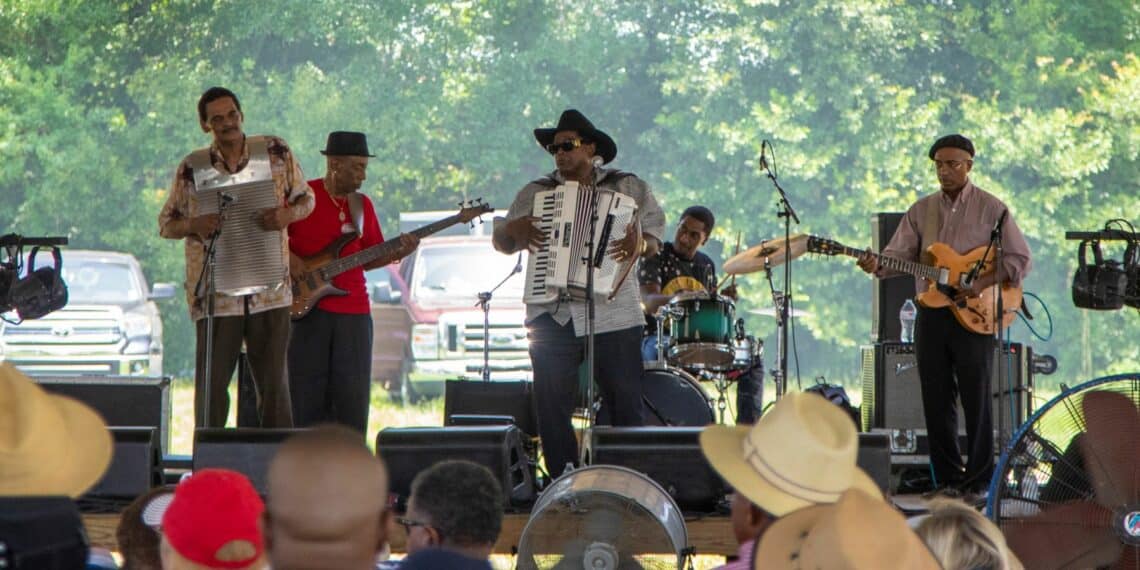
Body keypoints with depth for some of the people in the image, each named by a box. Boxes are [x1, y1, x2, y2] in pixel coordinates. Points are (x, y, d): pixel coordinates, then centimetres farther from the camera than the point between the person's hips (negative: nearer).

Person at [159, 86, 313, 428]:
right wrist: (192, 225, -13)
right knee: (211, 385, -1)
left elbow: (306, 199, 14)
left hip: (270, 288, 1)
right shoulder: (193, 168, 2)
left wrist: (288, 215, -9)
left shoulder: (276, 152, 3)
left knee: (274, 384, 4)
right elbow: (166, 224, 9)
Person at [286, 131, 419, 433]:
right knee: (307, 396, -1)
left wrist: (399, 253, -2)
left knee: (352, 396, 1)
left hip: (353, 310, 4)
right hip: (307, 307, -4)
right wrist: (288, 258, -14)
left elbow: (369, 258, 15)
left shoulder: (362, 205, 12)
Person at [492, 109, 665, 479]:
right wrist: (515, 230, -7)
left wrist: (639, 244, -18)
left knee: (627, 411, -3)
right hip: (553, 318, 2)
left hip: (614, 317, -2)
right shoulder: (535, 193, 16)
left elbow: (654, 237, 5)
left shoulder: (628, 188, 11)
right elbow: (501, 241, 16)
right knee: (552, 410, -2)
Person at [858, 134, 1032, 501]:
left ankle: (978, 482, 2)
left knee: (976, 399, -4)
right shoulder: (922, 210, 12)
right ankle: (948, 480, 12)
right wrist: (878, 266, -17)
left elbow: (1019, 259, -2)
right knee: (936, 400, 5)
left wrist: (983, 282, -15)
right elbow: (901, 253, 4)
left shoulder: (991, 209, 0)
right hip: (932, 314, 4)